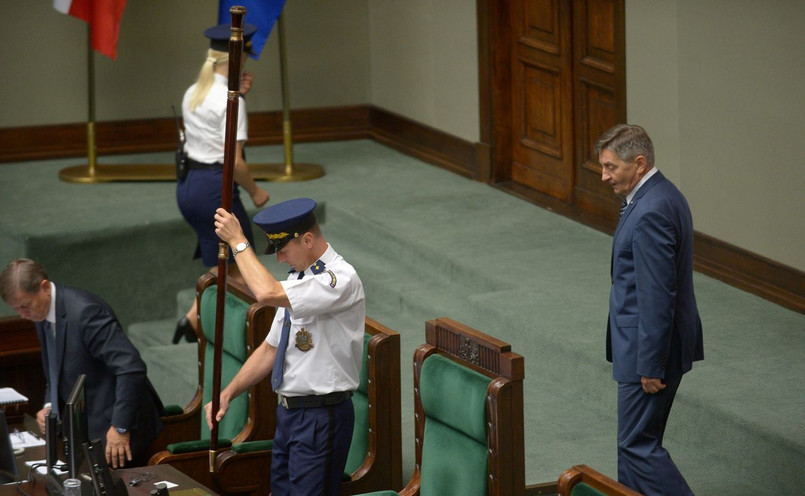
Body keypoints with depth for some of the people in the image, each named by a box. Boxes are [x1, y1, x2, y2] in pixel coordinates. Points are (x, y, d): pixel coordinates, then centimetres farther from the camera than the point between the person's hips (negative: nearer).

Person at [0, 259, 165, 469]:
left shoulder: (84, 312, -23)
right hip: (90, 428, 9)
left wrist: (120, 427, -27)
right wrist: (50, 405, 3)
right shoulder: (43, 317, 6)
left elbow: (131, 369, -27)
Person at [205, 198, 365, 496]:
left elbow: (267, 293, -30)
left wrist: (238, 241, -18)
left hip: (321, 417, -9)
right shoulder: (298, 278, 12)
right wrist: (228, 394, 11)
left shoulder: (341, 279, -18)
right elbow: (271, 349, 18)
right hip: (289, 412, 9)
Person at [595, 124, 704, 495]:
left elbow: (656, 296, -24)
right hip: (651, 345, 10)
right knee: (638, 440, 18)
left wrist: (650, 366, -21)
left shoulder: (650, 213, -23)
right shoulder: (664, 195, 10)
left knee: (637, 443, -4)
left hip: (649, 350, -10)